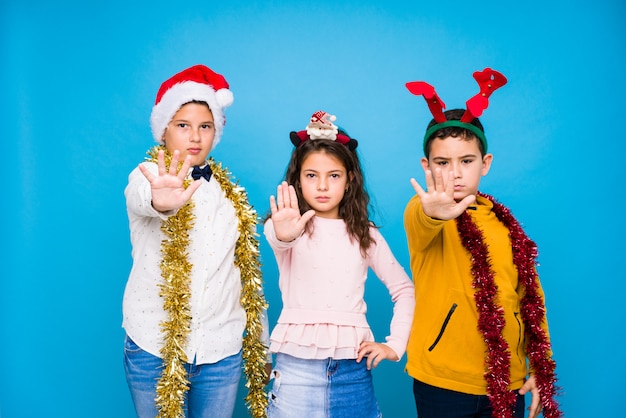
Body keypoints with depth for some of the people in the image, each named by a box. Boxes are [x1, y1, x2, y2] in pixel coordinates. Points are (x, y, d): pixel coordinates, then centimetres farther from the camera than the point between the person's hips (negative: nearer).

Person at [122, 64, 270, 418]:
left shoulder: (230, 193, 8)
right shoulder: (150, 175, -5)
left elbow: (248, 273, 10)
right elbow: (140, 199, -30)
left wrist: (262, 343, 9)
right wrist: (161, 202, -54)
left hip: (223, 347, 3)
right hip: (155, 345, -3)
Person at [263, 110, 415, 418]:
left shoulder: (364, 234, 7)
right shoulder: (287, 225, -2)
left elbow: (403, 289, 11)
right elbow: (276, 238, -27)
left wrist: (395, 344, 1)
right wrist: (283, 235, -49)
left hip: (352, 366, 2)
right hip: (297, 364, -2)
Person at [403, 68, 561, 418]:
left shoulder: (505, 222, 5)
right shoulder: (421, 214, -9)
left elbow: (530, 297, 9)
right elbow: (419, 223, -34)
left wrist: (540, 368, 6)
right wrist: (432, 212, -56)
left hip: (508, 380, 4)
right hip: (442, 381, -4)